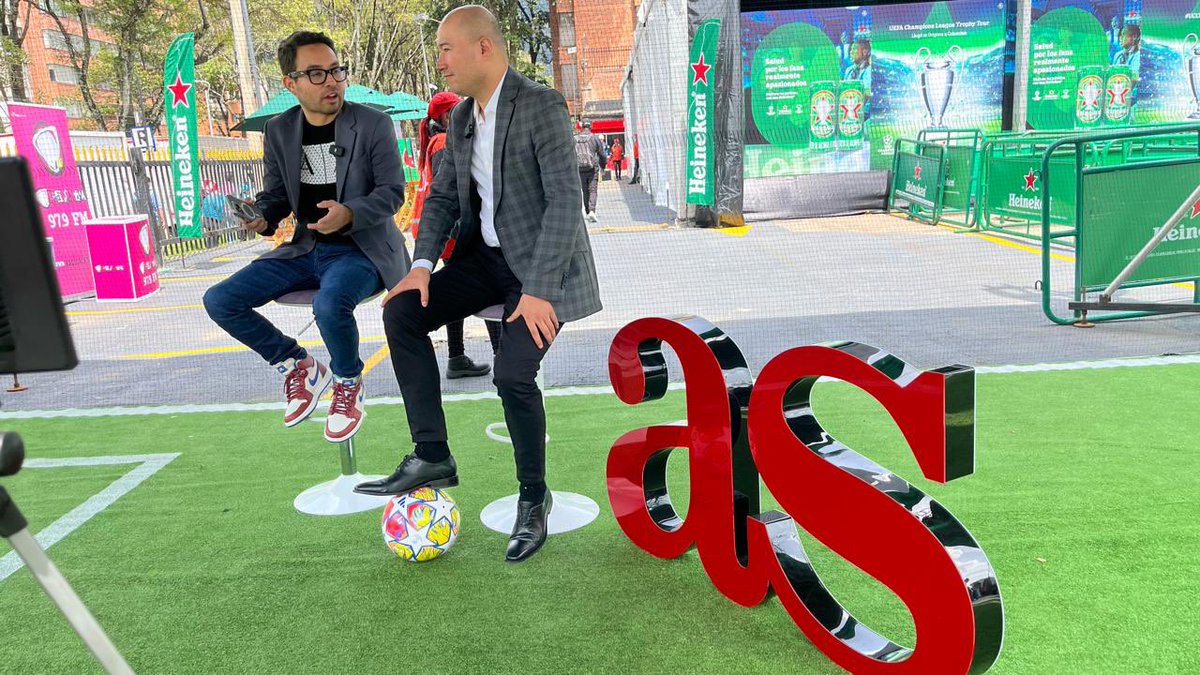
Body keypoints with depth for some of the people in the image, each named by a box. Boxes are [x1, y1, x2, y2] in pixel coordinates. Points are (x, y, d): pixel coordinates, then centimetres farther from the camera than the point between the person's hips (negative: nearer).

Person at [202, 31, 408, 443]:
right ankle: (298, 366, 12)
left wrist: (350, 213, -28)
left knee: (330, 304, -38)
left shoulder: (373, 124, -7)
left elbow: (393, 192, -8)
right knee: (219, 301, -7)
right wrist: (262, 216, -13)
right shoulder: (278, 131, 5)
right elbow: (276, 194, 11)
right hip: (305, 250, 5)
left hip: (361, 249, -5)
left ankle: (348, 384, -4)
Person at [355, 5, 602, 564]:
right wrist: (423, 265, -4)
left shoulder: (542, 107, -15)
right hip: (487, 257, 8)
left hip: (543, 264, -7)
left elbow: (565, 200, -21)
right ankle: (431, 457, -2)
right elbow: (442, 196, 13)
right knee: (401, 312, -9)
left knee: (512, 373, -22)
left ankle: (534, 496, 4)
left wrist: (538, 290, -27)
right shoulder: (460, 118, 9)